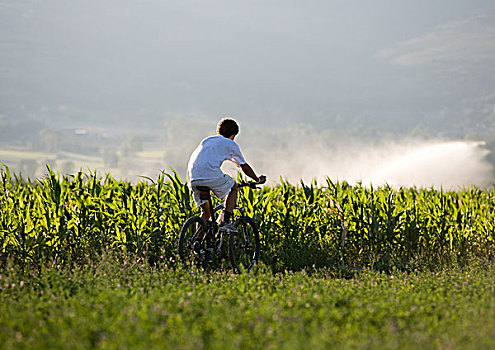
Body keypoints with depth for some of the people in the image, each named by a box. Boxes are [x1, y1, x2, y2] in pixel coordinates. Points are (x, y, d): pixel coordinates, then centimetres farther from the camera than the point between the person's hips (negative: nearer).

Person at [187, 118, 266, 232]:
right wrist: (257, 179, 40)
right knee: (233, 186, 23)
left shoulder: (207, 140, 33)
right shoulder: (230, 144, 18)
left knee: (206, 213, 21)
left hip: (193, 179, 5)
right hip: (211, 174, -5)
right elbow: (244, 166, 25)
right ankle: (225, 221, 6)